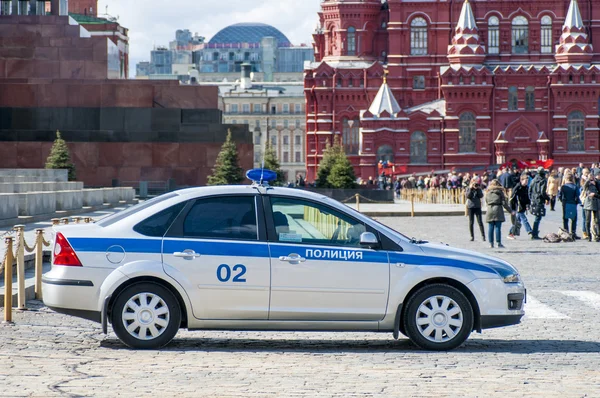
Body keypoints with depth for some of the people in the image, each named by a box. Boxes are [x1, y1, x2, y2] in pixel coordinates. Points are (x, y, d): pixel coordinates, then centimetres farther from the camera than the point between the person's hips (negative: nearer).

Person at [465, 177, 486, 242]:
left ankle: (483, 236, -7)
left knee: (480, 222, -7)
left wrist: (478, 189, -12)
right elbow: (468, 196, -11)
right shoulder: (468, 189, 3)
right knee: (471, 222, 3)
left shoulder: (479, 189, 5)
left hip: (477, 207, 0)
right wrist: (471, 189, -14)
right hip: (470, 207, 0)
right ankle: (472, 236, 10)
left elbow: (481, 196, -7)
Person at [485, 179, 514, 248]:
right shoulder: (500, 192, 0)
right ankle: (499, 243, -2)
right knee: (498, 227, -2)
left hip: (489, 210, 3)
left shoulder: (488, 193, 11)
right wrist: (510, 211, 3)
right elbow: (504, 203, -2)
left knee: (490, 228, 5)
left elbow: (486, 202, 12)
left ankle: (491, 243, 5)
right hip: (498, 210, -3)